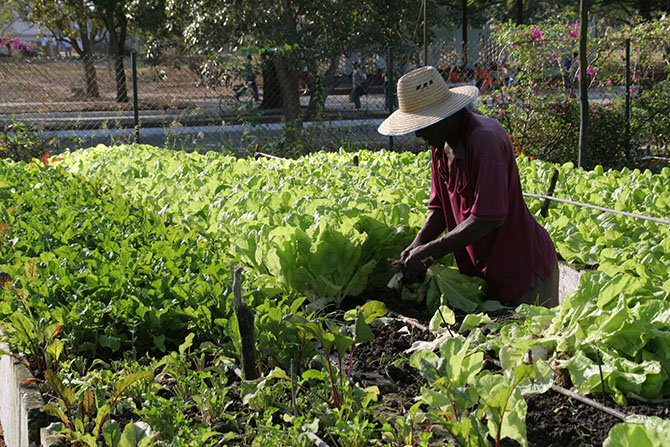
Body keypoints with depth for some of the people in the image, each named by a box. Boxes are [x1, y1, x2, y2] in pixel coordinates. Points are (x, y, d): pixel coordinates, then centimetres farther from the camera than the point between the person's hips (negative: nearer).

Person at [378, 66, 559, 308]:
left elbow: (490, 217, -29)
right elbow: (439, 207, 10)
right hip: (485, 270, 8)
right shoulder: (440, 142, 4)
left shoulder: (485, 138, -25)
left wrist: (429, 251, -23)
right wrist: (416, 246, -8)